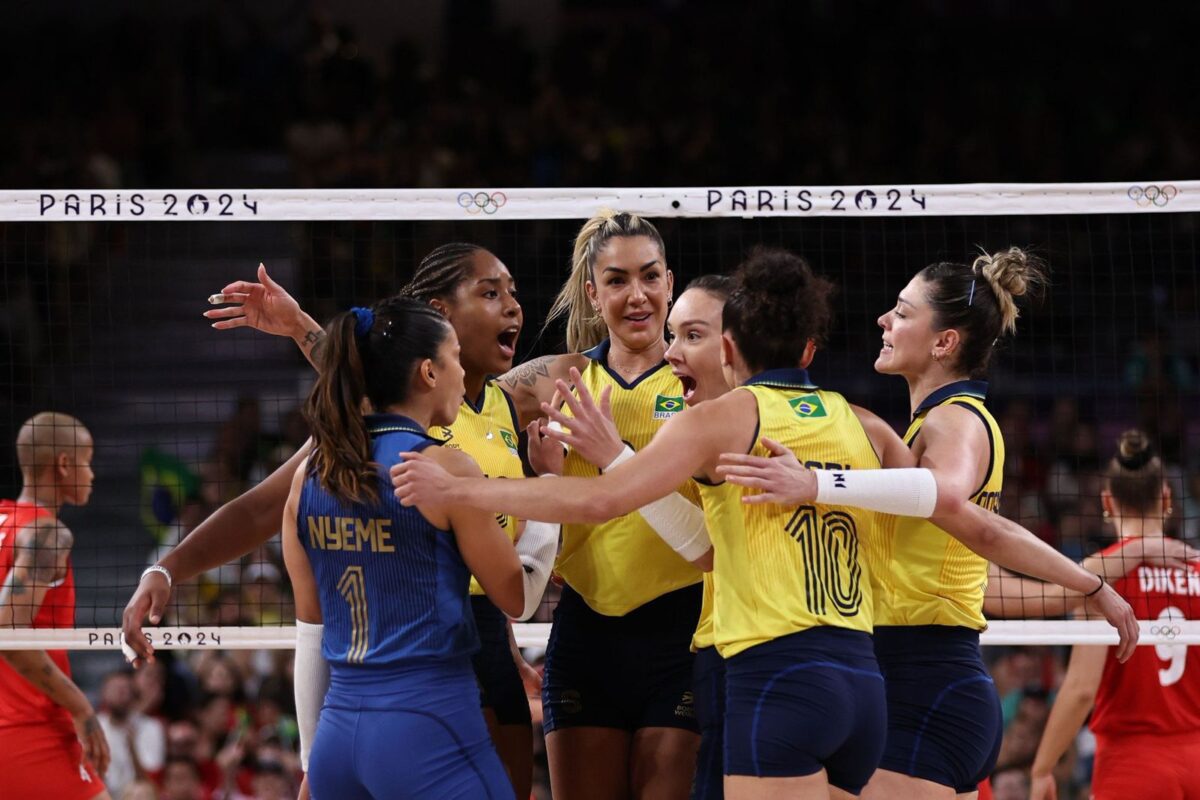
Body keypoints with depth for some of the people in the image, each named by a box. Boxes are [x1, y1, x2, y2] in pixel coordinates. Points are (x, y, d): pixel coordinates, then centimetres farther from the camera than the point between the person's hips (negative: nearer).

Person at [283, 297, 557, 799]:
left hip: (338, 736, 6)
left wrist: (312, 759, 19)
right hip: (430, 730, -6)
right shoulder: (445, 469, -9)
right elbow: (518, 597, 1)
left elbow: (309, 631, 13)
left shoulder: (309, 477, 8)